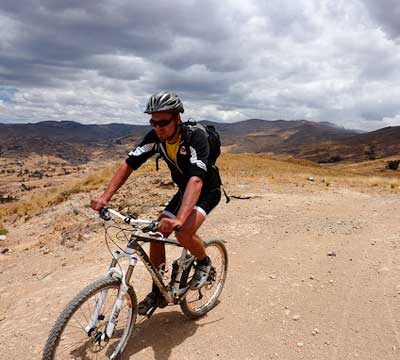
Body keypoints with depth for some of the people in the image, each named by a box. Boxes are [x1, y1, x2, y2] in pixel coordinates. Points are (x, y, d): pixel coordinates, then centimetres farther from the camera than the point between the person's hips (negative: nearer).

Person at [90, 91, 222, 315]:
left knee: (184, 232, -30)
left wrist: (179, 219, -59)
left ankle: (204, 262, 3)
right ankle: (157, 293, 12)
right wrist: (105, 197, -29)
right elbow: (129, 164, -17)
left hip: (207, 190, -6)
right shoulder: (155, 137, -15)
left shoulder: (196, 137, -33)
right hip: (184, 190, 6)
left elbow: (196, 179, -45)